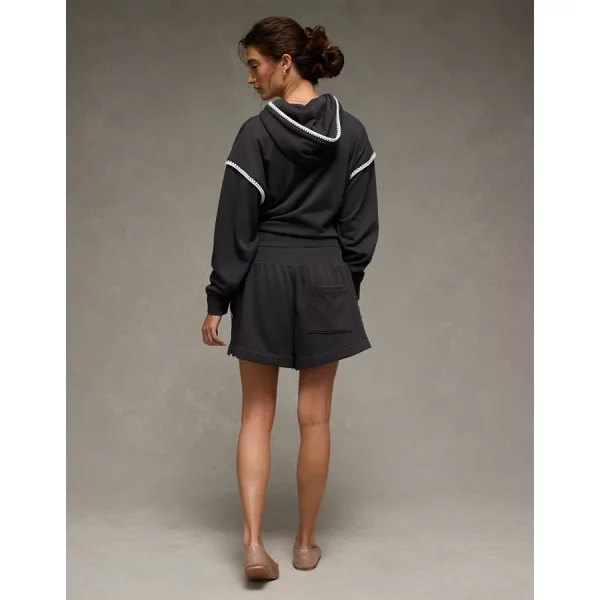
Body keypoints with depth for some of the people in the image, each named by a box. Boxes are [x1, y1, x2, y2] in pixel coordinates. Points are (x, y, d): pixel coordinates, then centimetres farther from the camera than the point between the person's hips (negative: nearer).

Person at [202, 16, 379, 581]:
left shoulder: (256, 133, -10)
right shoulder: (351, 132, 0)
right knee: (314, 418, 10)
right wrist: (346, 284, 12)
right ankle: (305, 542, 21)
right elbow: (361, 224, 3)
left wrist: (217, 300, -2)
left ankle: (254, 541, 2)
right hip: (326, 279, 2)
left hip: (264, 280, -2)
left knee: (257, 414, 10)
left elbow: (235, 226, -9)